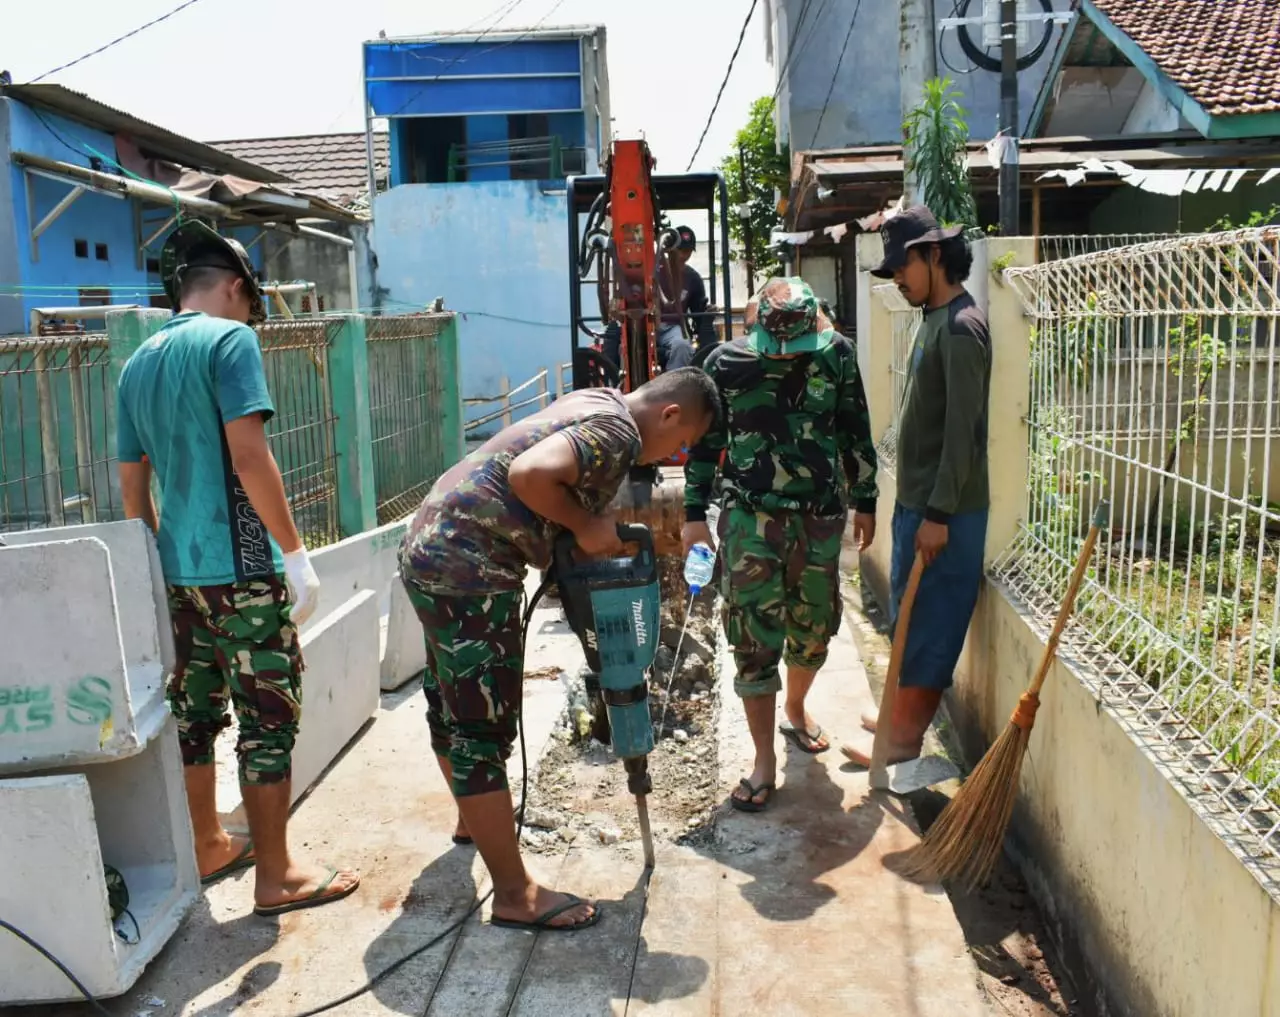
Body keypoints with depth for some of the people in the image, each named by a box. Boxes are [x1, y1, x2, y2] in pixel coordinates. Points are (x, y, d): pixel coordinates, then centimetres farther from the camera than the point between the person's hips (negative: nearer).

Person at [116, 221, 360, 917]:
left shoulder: (137, 364, 14)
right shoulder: (229, 339, -9)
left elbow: (132, 487, 17)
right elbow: (248, 455, -19)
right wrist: (296, 551, -17)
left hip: (178, 570, 8)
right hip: (240, 567, -8)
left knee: (195, 711, 17)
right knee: (268, 717, 1)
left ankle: (208, 848, 31)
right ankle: (276, 875, 8)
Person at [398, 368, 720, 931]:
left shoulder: (597, 402, 13)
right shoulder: (618, 432, -17)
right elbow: (530, 474, -32)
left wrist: (597, 531, 8)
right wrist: (585, 526, -17)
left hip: (430, 545, 11)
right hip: (469, 572, -11)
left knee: (451, 704, 25)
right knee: (485, 729, -3)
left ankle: (473, 819, 47)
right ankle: (515, 895, 8)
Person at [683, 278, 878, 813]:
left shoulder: (837, 354, 0)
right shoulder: (725, 362, -5)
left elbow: (857, 432, 9)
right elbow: (704, 441, 3)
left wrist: (865, 502, 11)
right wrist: (695, 514, 1)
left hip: (820, 515, 2)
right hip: (751, 517, -2)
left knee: (813, 626, 15)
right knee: (755, 638, -3)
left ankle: (795, 710, 43)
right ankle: (765, 761, 7)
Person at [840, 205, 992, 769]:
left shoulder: (961, 326, -17)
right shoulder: (934, 319, 13)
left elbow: (962, 428, -21)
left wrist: (939, 513, -22)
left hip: (943, 507, -10)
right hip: (917, 498, 10)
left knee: (930, 618, 0)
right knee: (910, 614, 17)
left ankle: (906, 735, 10)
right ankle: (904, 711, 30)